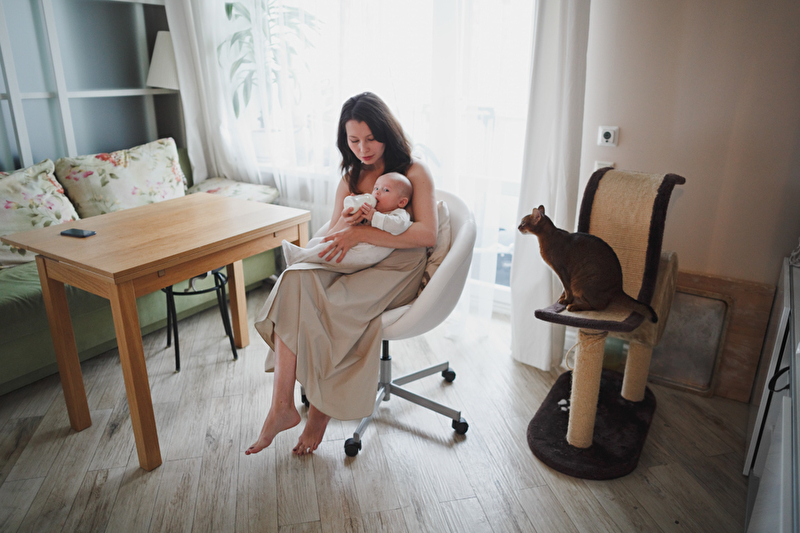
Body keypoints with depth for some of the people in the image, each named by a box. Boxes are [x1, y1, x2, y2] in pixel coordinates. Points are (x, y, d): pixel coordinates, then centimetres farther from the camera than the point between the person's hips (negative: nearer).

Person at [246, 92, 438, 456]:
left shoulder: (414, 173, 0)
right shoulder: (350, 179, 17)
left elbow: (427, 234, -15)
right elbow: (331, 239, 13)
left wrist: (361, 233, -21)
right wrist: (344, 225, -13)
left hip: (394, 271, -5)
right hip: (352, 266, 5)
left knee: (329, 306, -31)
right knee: (295, 281, -26)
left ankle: (321, 407, -11)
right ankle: (282, 405, -27)